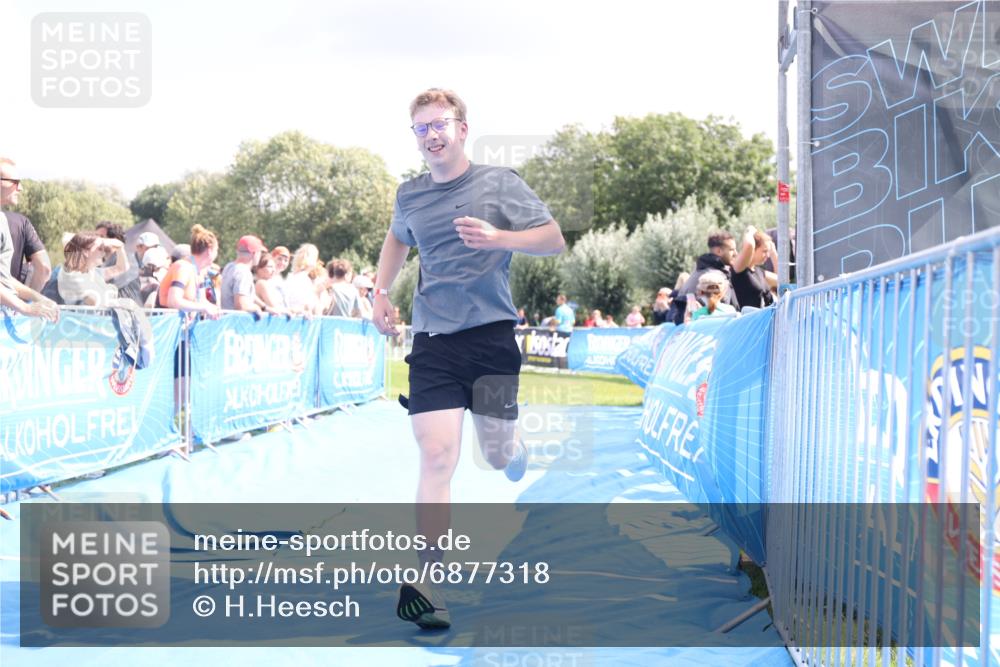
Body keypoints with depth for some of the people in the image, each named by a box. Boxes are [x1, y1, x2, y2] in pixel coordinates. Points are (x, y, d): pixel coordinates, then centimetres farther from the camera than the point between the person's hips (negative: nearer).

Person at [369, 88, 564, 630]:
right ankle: (427, 581, -10)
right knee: (436, 456, -11)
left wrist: (498, 238, -20)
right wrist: (382, 293, 16)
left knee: (497, 455, 6)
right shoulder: (409, 195, 9)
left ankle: (510, 443, 46)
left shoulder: (500, 183, -2)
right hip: (432, 341, 2)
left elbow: (554, 240, -4)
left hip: (491, 335, -1)